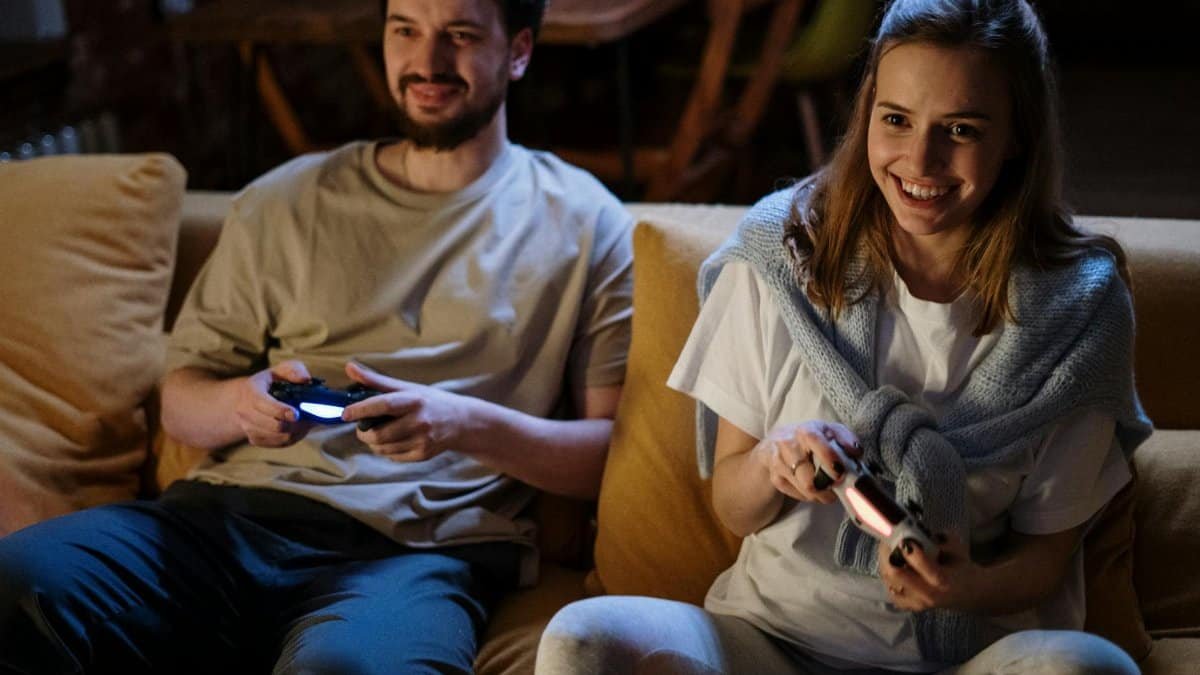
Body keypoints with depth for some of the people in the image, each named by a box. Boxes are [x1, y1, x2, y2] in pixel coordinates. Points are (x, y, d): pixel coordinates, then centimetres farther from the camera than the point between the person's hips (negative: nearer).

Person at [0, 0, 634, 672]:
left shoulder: (584, 223, 12)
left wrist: (466, 424, -12)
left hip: (417, 548, -3)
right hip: (228, 515, 4)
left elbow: (616, 452, 6)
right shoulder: (283, 203, 19)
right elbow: (180, 399, 19)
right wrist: (241, 403, -6)